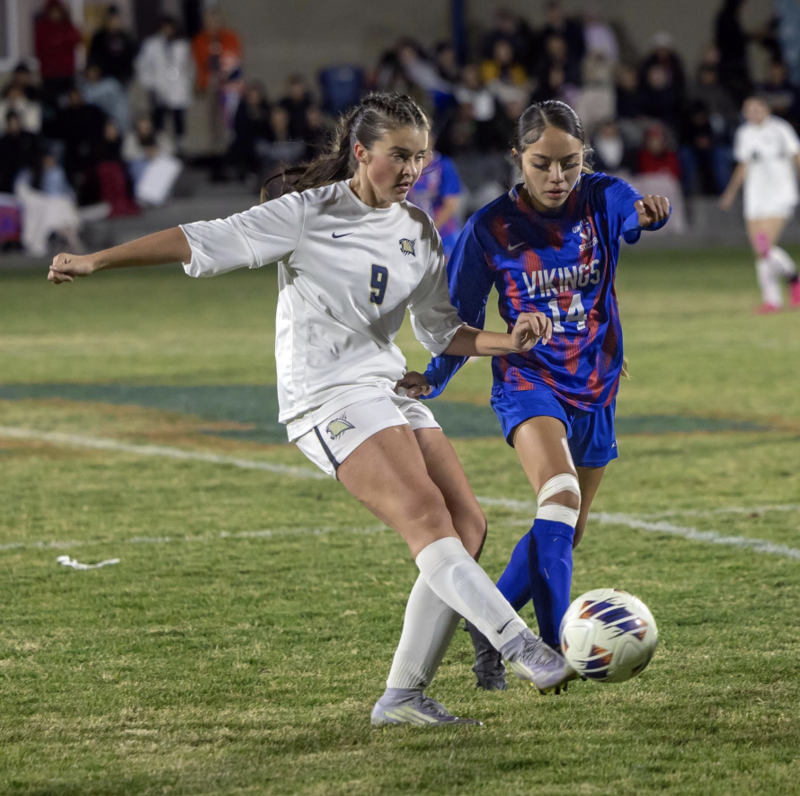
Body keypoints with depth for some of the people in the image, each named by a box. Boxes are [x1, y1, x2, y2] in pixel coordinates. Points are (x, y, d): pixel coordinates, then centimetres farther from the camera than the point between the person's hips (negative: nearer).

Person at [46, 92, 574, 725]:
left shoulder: (419, 232, 13)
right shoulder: (308, 214, -4)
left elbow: (442, 332, 20)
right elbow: (202, 243, -5)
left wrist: (507, 341, 1)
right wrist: (97, 262, -9)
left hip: (387, 389, 7)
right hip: (326, 395, -7)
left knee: (468, 525, -5)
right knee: (427, 517, -22)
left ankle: (404, 695, -1)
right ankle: (523, 648, -31)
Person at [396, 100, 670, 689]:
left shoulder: (601, 199, -7)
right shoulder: (491, 227, -9)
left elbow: (635, 213, -31)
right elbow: (463, 318, 0)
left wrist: (652, 214, -56)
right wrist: (433, 380, -16)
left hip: (594, 387, 4)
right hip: (528, 381, -4)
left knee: (567, 535, 14)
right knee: (561, 493, -30)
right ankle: (553, 651, -31)